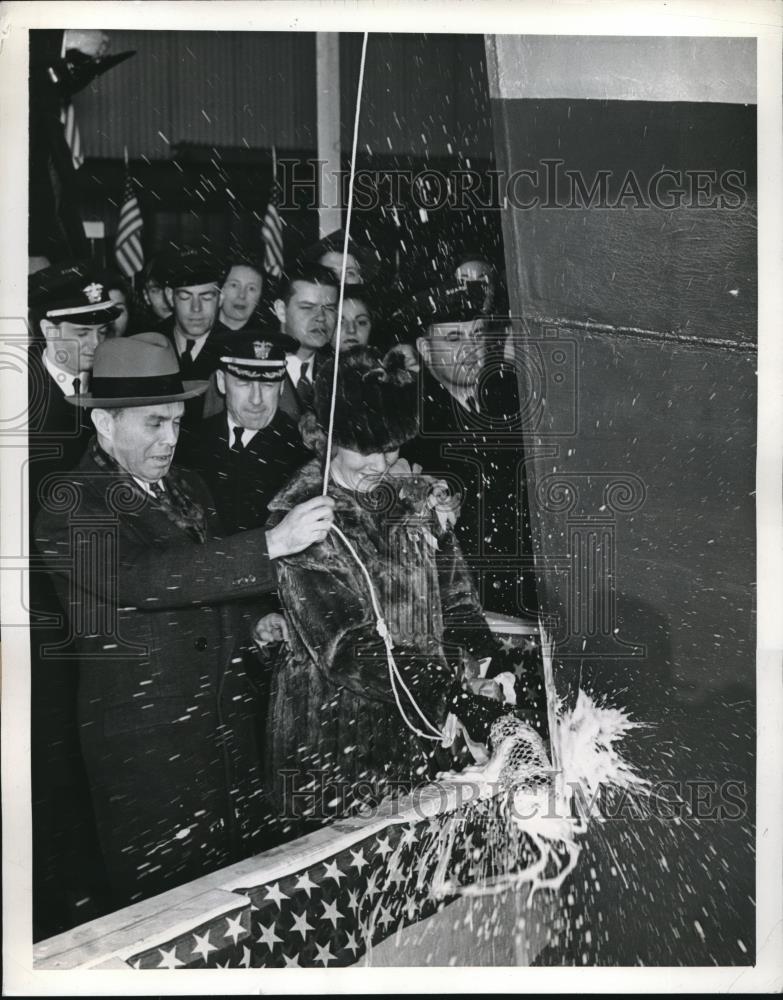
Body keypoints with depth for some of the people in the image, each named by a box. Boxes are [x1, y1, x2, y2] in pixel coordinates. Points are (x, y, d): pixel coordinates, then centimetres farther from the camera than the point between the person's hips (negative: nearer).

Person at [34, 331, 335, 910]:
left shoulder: (187, 489, 11)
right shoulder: (73, 509, -13)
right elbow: (142, 578, -30)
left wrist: (250, 626, 7)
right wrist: (272, 544, -33)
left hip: (228, 724, 6)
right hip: (148, 746, -6)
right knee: (166, 899, 5)